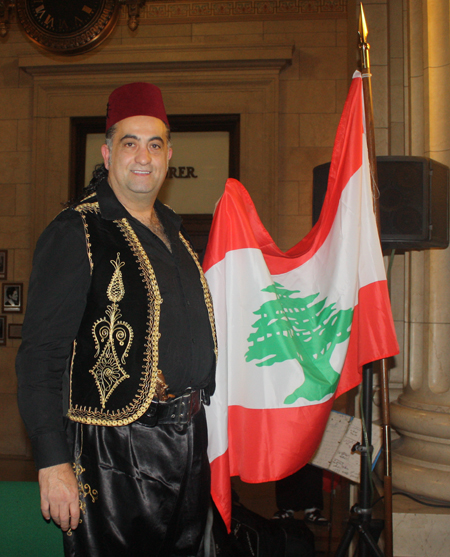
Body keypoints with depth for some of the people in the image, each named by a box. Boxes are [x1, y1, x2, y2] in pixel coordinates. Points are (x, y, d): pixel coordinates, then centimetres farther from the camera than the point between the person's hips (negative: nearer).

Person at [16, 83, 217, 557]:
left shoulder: (172, 231, 12)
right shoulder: (75, 234, -12)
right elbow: (40, 354, -15)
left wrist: (198, 419, 17)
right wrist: (52, 462, -20)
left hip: (190, 441, 8)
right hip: (115, 449, -7)